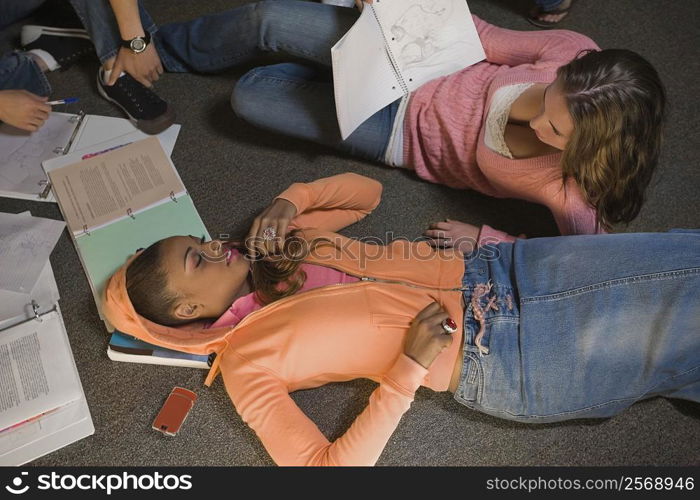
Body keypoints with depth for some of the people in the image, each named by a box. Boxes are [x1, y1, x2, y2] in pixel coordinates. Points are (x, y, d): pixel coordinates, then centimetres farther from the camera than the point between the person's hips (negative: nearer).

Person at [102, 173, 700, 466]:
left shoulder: (275, 242, 12)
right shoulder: (244, 362, -7)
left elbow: (366, 191, 17)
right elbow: (324, 467, -15)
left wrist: (292, 201, -2)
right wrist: (407, 370, -22)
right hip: (494, 358, -6)